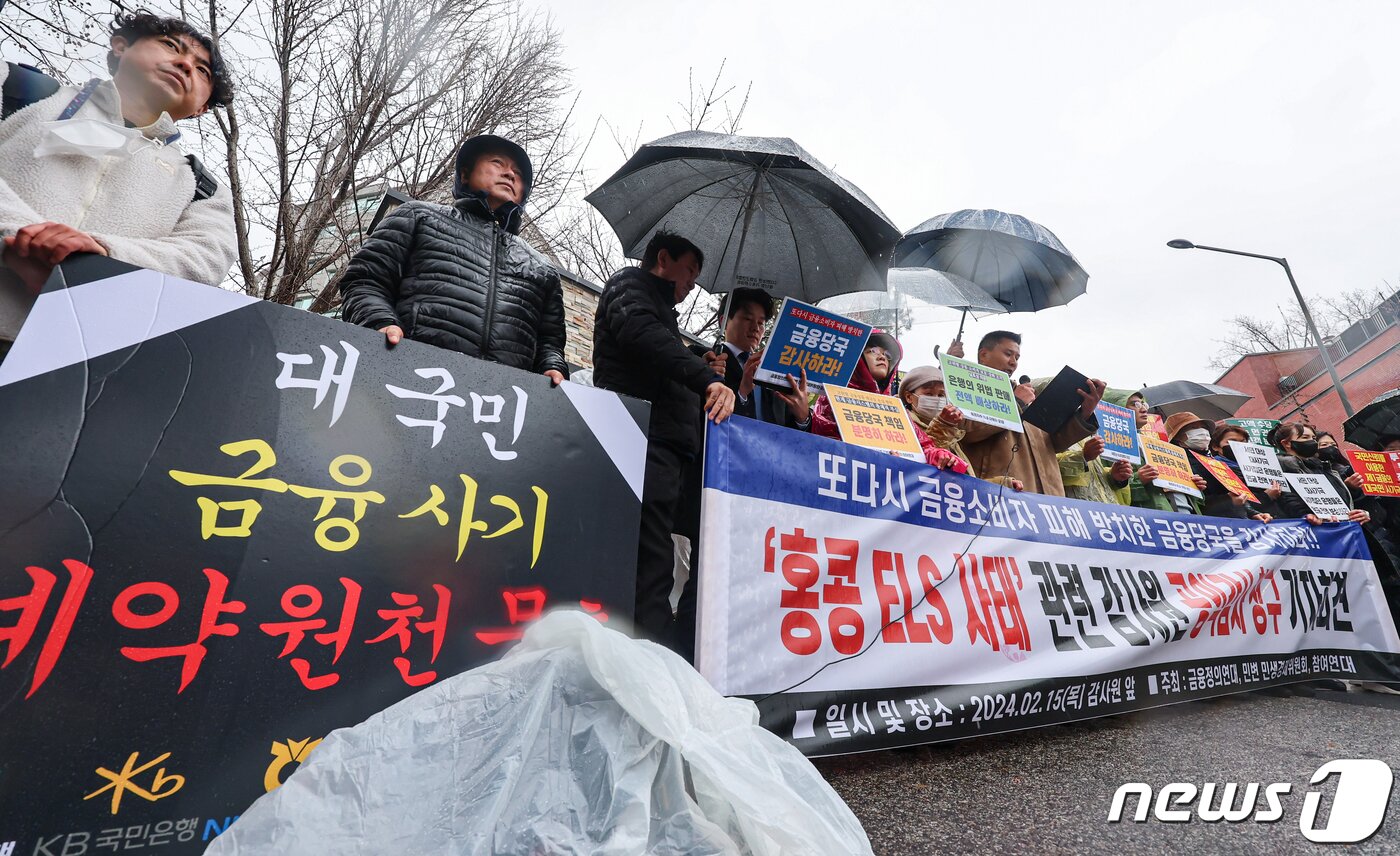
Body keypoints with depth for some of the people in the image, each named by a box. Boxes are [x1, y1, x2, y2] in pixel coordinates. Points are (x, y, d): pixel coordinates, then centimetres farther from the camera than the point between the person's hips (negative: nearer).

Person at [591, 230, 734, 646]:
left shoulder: (659, 309, 36)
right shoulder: (629, 284, 9)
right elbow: (641, 334, -15)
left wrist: (703, 375, 15)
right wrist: (706, 377, -26)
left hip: (662, 445, 9)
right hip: (644, 443, -9)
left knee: (649, 565, 5)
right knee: (651, 566, -17)